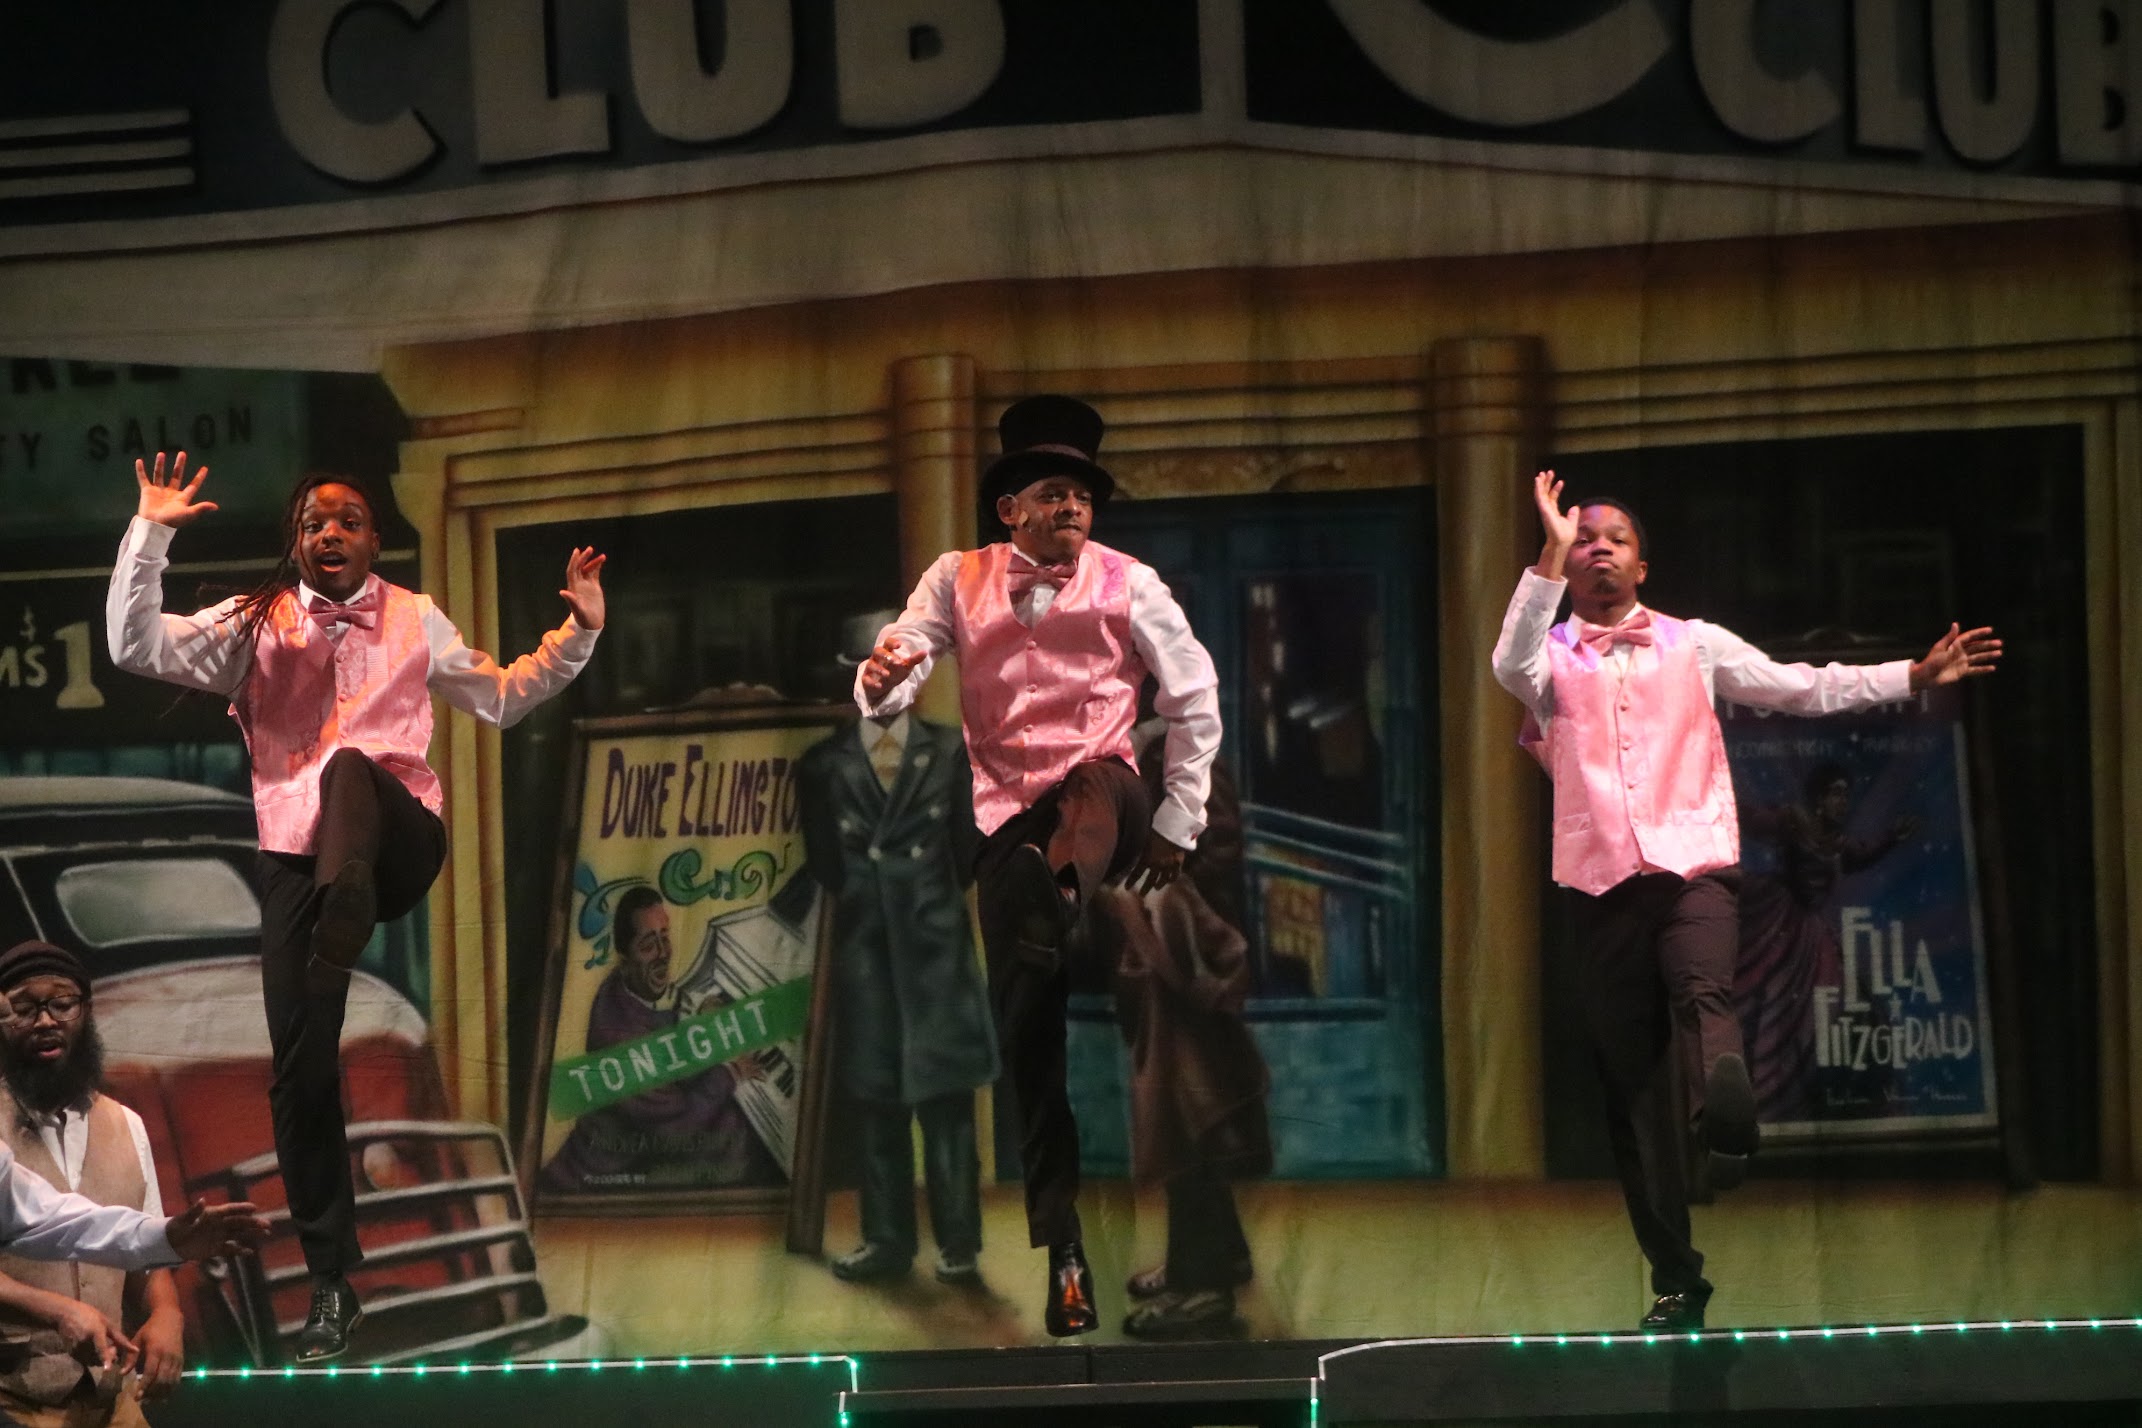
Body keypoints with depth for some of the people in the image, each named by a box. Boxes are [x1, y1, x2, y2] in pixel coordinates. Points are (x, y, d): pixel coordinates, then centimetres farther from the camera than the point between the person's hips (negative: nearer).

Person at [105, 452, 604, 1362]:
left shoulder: (415, 621, 14)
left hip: (400, 842, -1)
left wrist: (577, 635, 13)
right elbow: (136, 648, -1)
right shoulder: (255, 626, 11)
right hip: (295, 859, 1)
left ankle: (342, 937, -62)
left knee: (351, 767, -37)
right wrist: (149, 536, -9)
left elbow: (502, 698, 25)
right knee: (300, 1072, -5)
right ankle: (331, 1281, 3)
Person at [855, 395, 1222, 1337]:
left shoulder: (1127, 585, 8)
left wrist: (1178, 822, 4)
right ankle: (1062, 1244, -1)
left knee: (1093, 798, -40)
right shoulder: (960, 582, 11)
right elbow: (891, 685, 2)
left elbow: (1195, 698, 10)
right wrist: (883, 681, -23)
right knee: (1024, 1014, -4)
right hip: (1008, 810, 1)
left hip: (1099, 791, -1)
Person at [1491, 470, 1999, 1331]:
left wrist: (1916, 677, 12)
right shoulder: (1555, 657, 12)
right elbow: (1511, 666, -12)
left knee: (1703, 991, -32)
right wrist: (1551, 553, -16)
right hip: (1603, 885, 0)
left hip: (1693, 871, 0)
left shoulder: (1693, 646, 16)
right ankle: (1674, 1279, 3)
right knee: (1631, 1077, -1)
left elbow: (1802, 688, 18)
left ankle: (1727, 1128, -58)